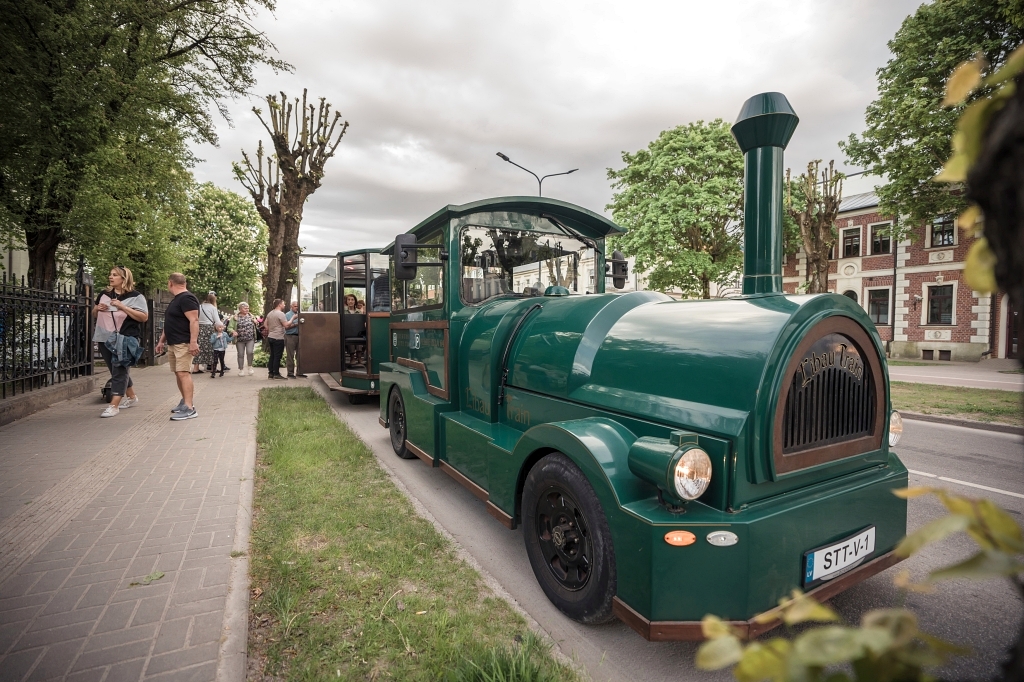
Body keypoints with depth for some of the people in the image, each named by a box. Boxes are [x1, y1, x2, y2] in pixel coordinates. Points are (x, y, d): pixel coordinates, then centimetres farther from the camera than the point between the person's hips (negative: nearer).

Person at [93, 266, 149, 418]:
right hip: (106, 338, 7)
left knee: (119, 371, -10)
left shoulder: (135, 296, -4)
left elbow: (144, 317, -13)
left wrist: (123, 307, -19)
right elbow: (94, 314, 24)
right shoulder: (103, 295, 14)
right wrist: (97, 309, 1)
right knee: (117, 371, 14)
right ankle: (132, 398, 29)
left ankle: (114, 406, -11)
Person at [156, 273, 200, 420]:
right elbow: (170, 323, 26)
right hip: (173, 343, 10)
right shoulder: (176, 300, 20)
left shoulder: (187, 298, -13)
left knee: (184, 373, -16)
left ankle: (189, 409, -19)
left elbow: (194, 321, -22)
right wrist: (162, 341, 26)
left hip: (184, 343, -10)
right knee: (179, 373, 13)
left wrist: (193, 342, -29)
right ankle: (185, 402, 22)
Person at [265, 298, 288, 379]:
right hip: (278, 338, -9)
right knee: (277, 356, -3)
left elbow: (265, 323, 20)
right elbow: (286, 325, -19)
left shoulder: (270, 313, 13)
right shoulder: (280, 313, -15)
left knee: (272, 355, 13)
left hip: (270, 337, 9)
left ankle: (270, 373, 16)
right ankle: (276, 374, 0)